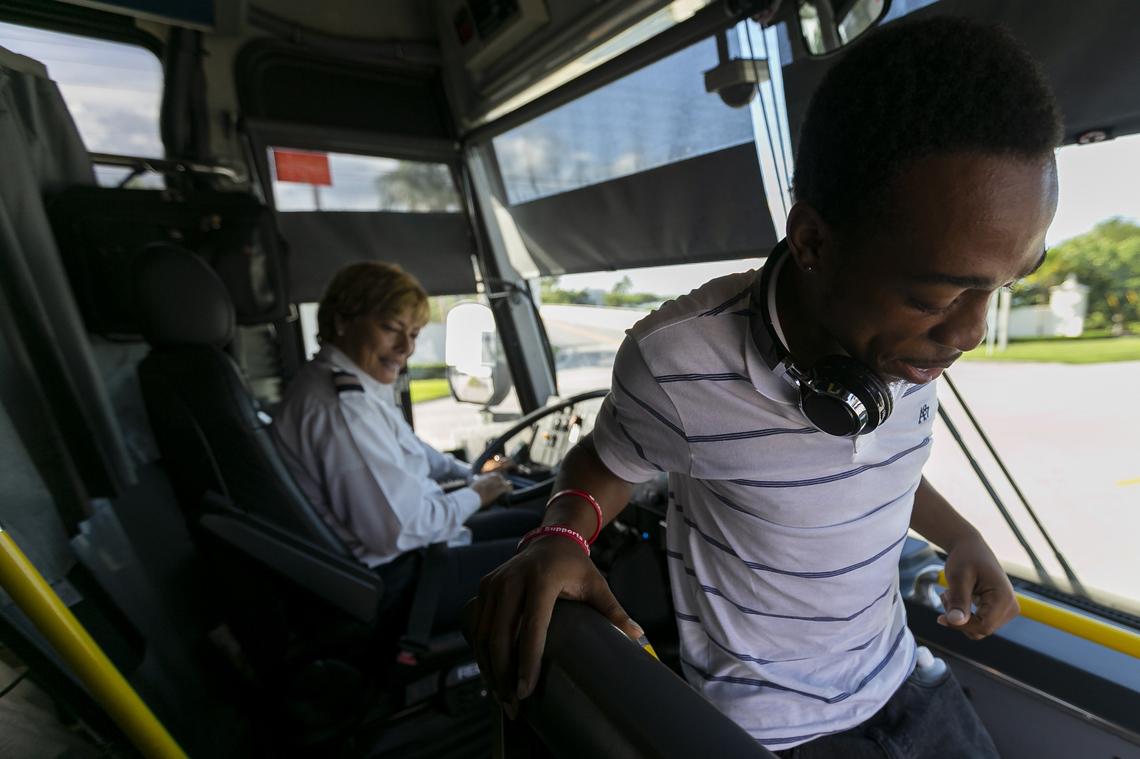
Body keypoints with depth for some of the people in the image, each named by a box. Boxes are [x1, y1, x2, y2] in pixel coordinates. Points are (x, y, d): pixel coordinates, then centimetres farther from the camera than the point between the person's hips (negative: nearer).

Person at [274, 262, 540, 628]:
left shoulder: (358, 386, 6)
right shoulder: (338, 407, -27)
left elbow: (411, 449, 21)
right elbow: (398, 528, -28)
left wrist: (469, 474, 12)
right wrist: (475, 496, -13)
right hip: (392, 581, -10)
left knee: (530, 522, 16)